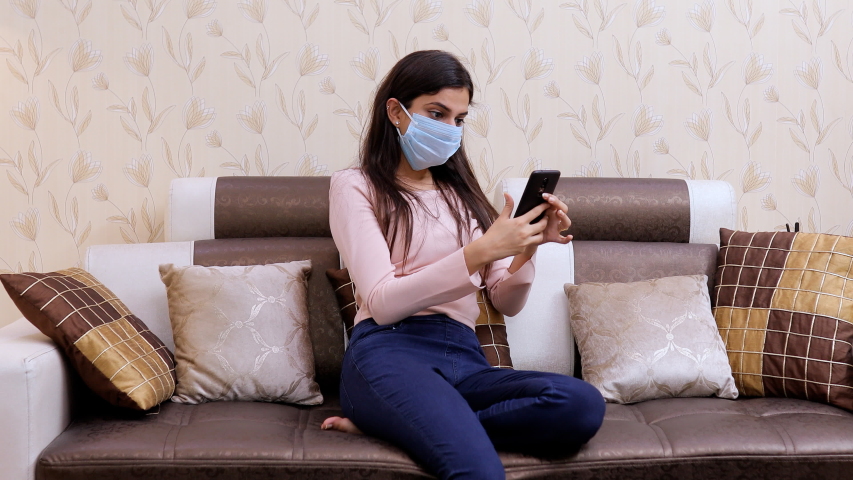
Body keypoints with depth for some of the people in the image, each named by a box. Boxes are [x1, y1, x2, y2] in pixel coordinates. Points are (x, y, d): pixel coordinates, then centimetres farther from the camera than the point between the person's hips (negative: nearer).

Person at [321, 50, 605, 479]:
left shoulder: (462, 195, 24)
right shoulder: (355, 186, 8)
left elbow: (507, 303, 15)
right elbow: (382, 303, -7)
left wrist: (527, 246, -5)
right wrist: (479, 251, -16)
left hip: (464, 359, 7)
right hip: (390, 352, -7)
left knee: (583, 404, -27)